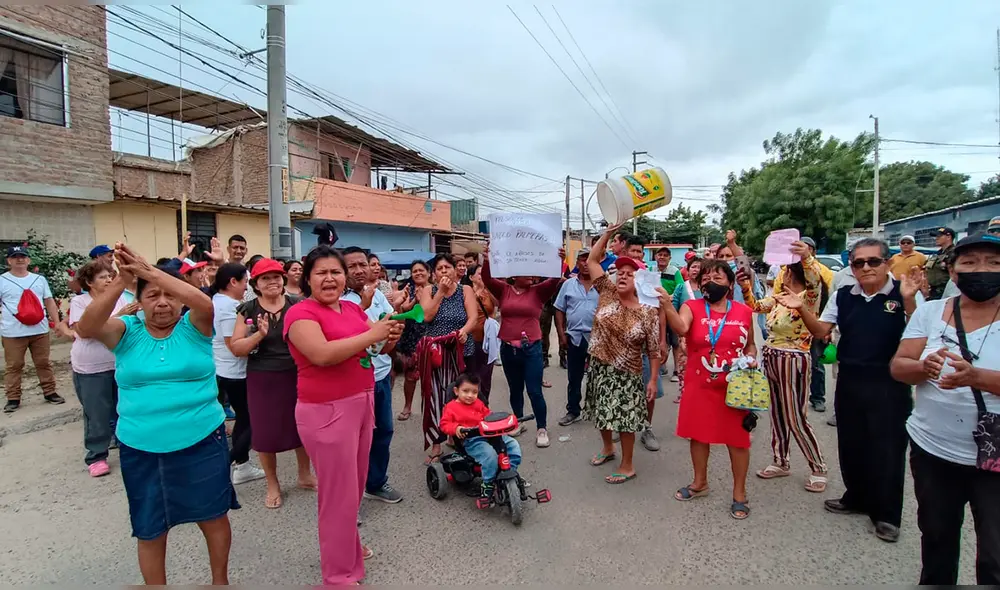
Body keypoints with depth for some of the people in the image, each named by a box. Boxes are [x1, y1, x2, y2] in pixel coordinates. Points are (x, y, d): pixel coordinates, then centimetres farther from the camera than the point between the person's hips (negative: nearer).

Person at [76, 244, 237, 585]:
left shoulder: (193, 327, -5)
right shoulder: (127, 332, 0)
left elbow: (204, 303, -26)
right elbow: (86, 328, -18)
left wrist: (149, 270, -28)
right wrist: (122, 280, -28)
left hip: (202, 442, -1)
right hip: (141, 450, 1)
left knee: (214, 516, 15)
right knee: (149, 529, 16)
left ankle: (221, 580, 38)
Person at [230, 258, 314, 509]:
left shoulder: (297, 304, -2)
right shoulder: (247, 309, -3)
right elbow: (236, 348, -6)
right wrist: (259, 334, -21)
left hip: (297, 376, 1)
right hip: (262, 380, 0)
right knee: (266, 432, 9)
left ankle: (305, 475, 35)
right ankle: (273, 485, 30)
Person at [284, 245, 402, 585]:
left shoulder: (353, 309, 9)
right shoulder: (301, 313, -13)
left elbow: (373, 346, 17)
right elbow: (322, 354, -28)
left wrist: (389, 337, -5)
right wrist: (371, 335, -22)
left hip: (361, 403, 8)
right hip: (327, 411, -8)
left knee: (355, 483, 21)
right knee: (339, 490, 2)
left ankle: (346, 544, 43)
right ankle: (339, 574, 19)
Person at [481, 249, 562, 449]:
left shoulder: (538, 291, 1)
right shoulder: (504, 290, 4)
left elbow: (555, 280, -13)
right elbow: (487, 279, -9)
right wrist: (487, 260, -26)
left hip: (531, 349, -2)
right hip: (508, 349, 2)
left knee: (534, 391, 0)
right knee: (515, 390, 17)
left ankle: (542, 428, 15)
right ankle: (518, 423, 35)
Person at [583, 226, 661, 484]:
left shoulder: (648, 313, -12)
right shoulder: (607, 293, -4)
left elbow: (653, 351, -8)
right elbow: (592, 261, -6)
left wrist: (653, 380, -10)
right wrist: (608, 233, -12)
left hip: (627, 374, -4)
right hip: (599, 367, 5)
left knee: (624, 417, 2)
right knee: (604, 413, 20)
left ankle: (627, 466, 19)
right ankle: (607, 448, 45)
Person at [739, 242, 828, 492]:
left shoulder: (810, 298, -15)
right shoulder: (779, 298, 9)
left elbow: (815, 281, -35)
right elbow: (755, 306, 11)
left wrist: (807, 257, -56)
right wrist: (746, 288, -10)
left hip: (793, 360, -8)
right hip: (772, 358, 8)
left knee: (796, 418, 0)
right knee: (778, 413, 15)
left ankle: (818, 468, 19)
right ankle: (781, 462, 29)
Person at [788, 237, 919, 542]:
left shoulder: (903, 295, -10)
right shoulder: (843, 296, 4)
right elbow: (821, 331, 6)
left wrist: (909, 301, -28)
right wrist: (801, 309, -9)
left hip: (889, 385, -4)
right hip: (849, 382, 4)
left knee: (887, 448, 6)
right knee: (851, 443, 15)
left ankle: (887, 514, 24)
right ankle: (857, 497, 36)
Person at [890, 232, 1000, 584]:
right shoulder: (929, 312, 2)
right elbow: (898, 367, -2)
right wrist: (925, 367, -22)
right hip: (932, 450, 3)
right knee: (937, 536, 21)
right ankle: (934, 582, 43)